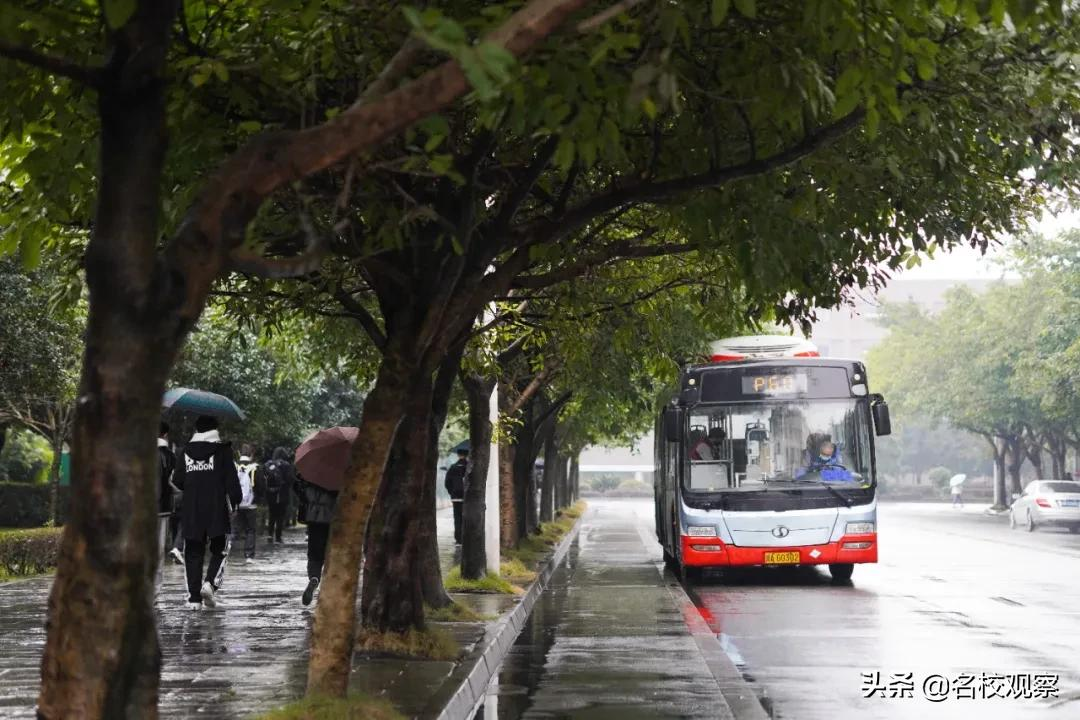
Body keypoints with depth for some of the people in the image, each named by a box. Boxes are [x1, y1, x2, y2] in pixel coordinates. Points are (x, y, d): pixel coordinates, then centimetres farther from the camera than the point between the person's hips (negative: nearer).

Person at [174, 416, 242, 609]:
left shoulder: (187, 452, 6)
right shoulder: (223, 450, -4)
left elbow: (178, 482, 8)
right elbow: (231, 479, -8)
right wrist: (236, 499, 3)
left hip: (191, 512, 3)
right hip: (217, 511, -3)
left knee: (193, 553, 7)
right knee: (220, 550, 10)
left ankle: (194, 597, 3)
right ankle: (210, 582, -13)